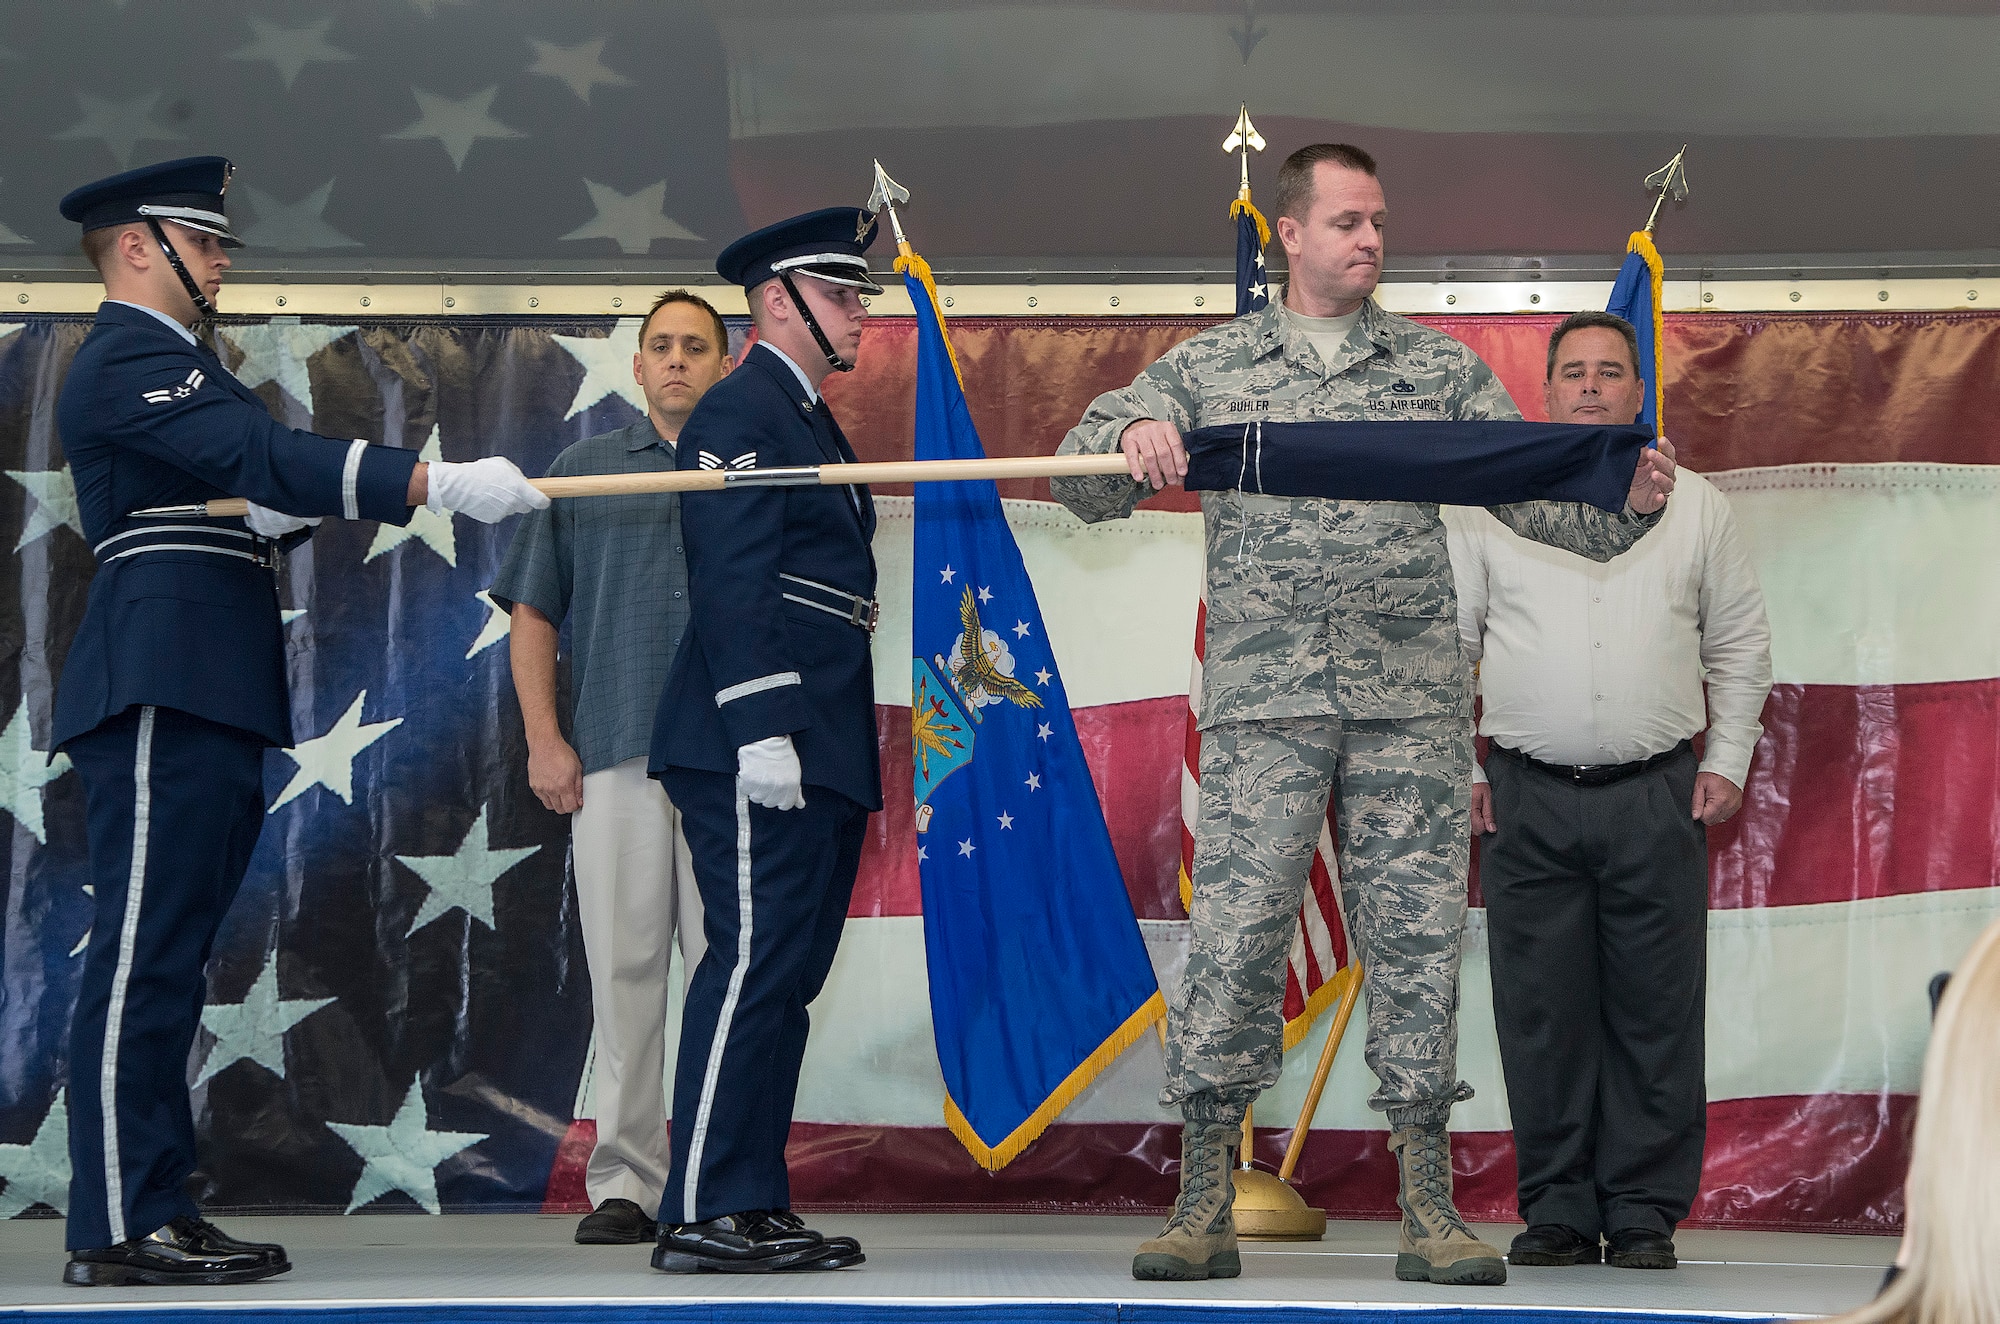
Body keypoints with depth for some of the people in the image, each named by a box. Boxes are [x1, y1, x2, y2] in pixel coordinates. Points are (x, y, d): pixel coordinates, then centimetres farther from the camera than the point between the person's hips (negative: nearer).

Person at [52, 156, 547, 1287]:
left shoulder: (177, 365, 25)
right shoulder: (127, 362, -8)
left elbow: (256, 497, 19)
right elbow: (266, 461, -21)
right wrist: (441, 484, -27)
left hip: (207, 697, 11)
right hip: (165, 690, -11)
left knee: (170, 956, 10)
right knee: (145, 951, -10)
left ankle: (155, 1204, 14)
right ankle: (120, 1226, -9)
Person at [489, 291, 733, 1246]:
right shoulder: (583, 471, 13)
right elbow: (532, 615, 12)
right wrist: (544, 741, 3)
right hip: (614, 759, 1)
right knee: (624, 972, 1)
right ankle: (625, 1182, 6)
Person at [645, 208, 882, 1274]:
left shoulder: (811, 420, 24)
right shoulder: (739, 412, -7)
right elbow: (731, 584, -16)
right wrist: (762, 730, -23)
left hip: (820, 756, 10)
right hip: (759, 751, -10)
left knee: (784, 979, 9)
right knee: (754, 965, -12)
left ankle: (755, 1206, 12)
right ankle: (704, 1215, -10)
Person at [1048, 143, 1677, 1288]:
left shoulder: (1442, 368, 13)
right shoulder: (1209, 367, 10)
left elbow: (1537, 496, 8)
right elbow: (1085, 486, 7)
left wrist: (1627, 506, -13)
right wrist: (1126, 436, -16)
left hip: (1413, 699, 1)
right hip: (1265, 696, -1)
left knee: (1416, 940, 1)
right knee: (1234, 936, -6)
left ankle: (1429, 1205, 7)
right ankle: (1206, 1205, 1)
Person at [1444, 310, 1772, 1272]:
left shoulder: (1693, 506, 10)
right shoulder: (1489, 505, 7)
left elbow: (1741, 645, 14)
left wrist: (1727, 763, 5)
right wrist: (1460, 769, 2)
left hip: (1658, 799, 0)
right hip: (1527, 802, 0)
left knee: (1655, 1012, 0)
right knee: (1542, 1011, 1)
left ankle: (1644, 1211, 7)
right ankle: (1557, 1210, 9)